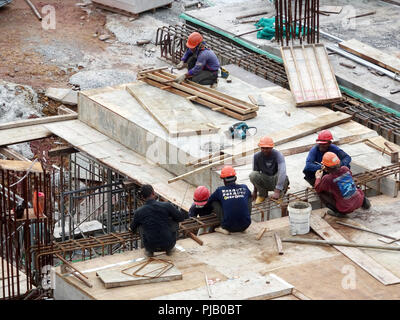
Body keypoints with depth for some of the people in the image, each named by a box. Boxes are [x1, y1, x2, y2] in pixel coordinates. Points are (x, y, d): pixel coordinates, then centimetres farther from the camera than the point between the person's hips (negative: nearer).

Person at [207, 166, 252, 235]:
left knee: (214, 201, 14)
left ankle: (224, 228, 7)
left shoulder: (220, 191, -1)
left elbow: (209, 201, 19)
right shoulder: (244, 188, 5)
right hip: (245, 225, 2)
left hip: (229, 226, -2)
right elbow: (249, 195, 31)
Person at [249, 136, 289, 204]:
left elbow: (282, 172, -33)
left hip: (276, 181, -3)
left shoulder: (278, 155, -21)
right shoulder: (257, 156, -9)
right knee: (252, 175, -26)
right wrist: (255, 191, 6)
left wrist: (277, 191, -42)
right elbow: (256, 172, 4)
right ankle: (262, 194, 0)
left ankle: (280, 193, -5)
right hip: (265, 182, 3)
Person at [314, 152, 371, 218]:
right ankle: (363, 200, 21)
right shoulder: (345, 169, -6)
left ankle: (338, 212, 2)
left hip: (346, 209, -5)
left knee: (321, 193, 2)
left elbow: (317, 189, 2)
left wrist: (318, 178, 20)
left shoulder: (327, 179, -19)